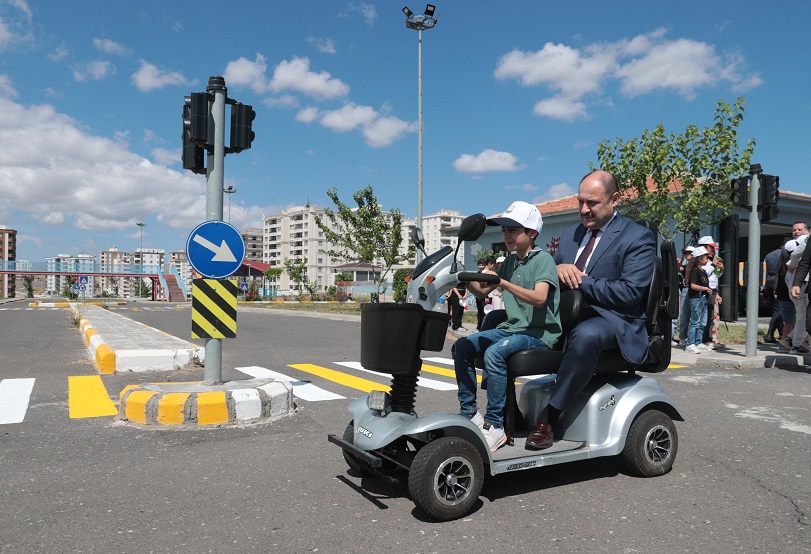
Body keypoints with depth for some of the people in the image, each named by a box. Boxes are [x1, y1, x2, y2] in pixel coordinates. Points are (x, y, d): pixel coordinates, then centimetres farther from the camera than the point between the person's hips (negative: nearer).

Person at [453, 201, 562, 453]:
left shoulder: (543, 259, -8)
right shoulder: (509, 262, 14)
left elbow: (539, 298, -25)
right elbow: (482, 291, 15)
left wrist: (503, 282, -34)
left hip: (540, 332, -8)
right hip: (511, 328, 8)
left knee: (494, 353, -32)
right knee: (462, 346, -7)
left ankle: (495, 426, -23)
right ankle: (469, 413, 0)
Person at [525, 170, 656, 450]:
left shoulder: (638, 237, -3)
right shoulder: (571, 234, 18)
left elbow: (629, 293, -15)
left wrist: (579, 281, -15)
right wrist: (558, 269, -7)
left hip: (612, 319, -6)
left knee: (586, 335, -42)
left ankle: (548, 418, -29)